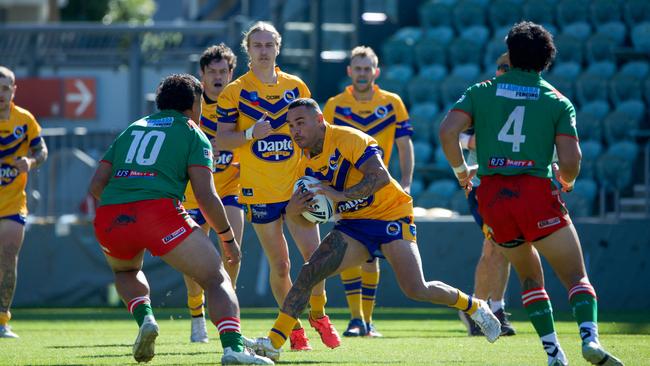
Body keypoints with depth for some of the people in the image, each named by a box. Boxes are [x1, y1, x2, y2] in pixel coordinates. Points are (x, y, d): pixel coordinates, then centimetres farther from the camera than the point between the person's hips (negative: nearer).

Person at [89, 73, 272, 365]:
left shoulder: (132, 129, 28)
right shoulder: (193, 134, 14)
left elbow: (96, 185, 22)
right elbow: (206, 197, 3)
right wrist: (228, 238, 15)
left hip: (108, 219, 4)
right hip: (158, 211, -4)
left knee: (125, 270, 37)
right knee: (217, 279, 6)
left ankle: (144, 318, 8)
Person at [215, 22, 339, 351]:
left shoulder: (296, 87, 7)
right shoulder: (234, 93, -2)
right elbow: (221, 140, -4)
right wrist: (250, 133, -22)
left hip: (297, 186, 2)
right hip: (259, 192, -2)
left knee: (314, 254, -10)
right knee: (279, 266, 1)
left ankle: (318, 315, 13)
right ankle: (293, 327, 18)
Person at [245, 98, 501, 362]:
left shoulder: (348, 139, -17)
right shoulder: (306, 166, 5)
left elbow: (381, 177, -29)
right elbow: (309, 219, 11)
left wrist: (341, 195, -36)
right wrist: (293, 210, -12)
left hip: (390, 216, -6)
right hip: (353, 225, 6)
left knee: (416, 290, -18)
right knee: (309, 272, -12)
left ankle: (474, 307, 9)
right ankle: (273, 343, -12)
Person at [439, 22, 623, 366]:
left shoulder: (481, 91, 10)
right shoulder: (558, 102, 6)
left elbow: (447, 131, -5)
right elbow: (570, 161, -4)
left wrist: (461, 170, 11)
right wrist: (567, 181, 19)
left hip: (492, 197, 3)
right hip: (537, 193, -3)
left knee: (530, 276, 20)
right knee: (576, 277, 1)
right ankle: (590, 336, -24)